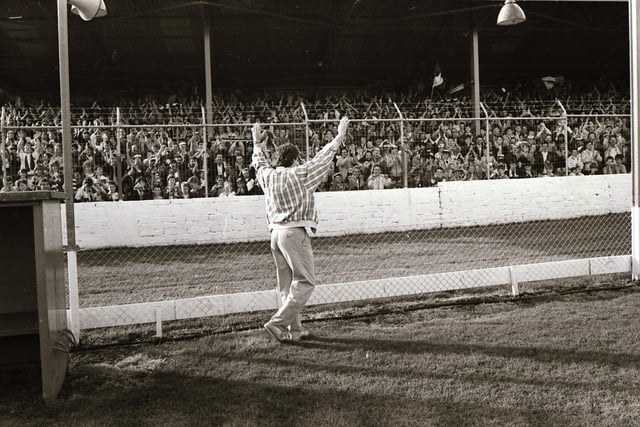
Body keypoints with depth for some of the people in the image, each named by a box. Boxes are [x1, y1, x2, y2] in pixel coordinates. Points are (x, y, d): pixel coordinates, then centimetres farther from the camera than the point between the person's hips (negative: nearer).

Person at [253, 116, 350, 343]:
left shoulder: (268, 176, 8)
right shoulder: (299, 174, -8)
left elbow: (260, 164, 29)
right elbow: (323, 158, 0)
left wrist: (258, 145, 46)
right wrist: (340, 136, 11)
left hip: (276, 233, 8)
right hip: (295, 233, -7)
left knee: (287, 284, 13)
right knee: (305, 282, -2)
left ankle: (294, 329, 16)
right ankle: (277, 323, -9)